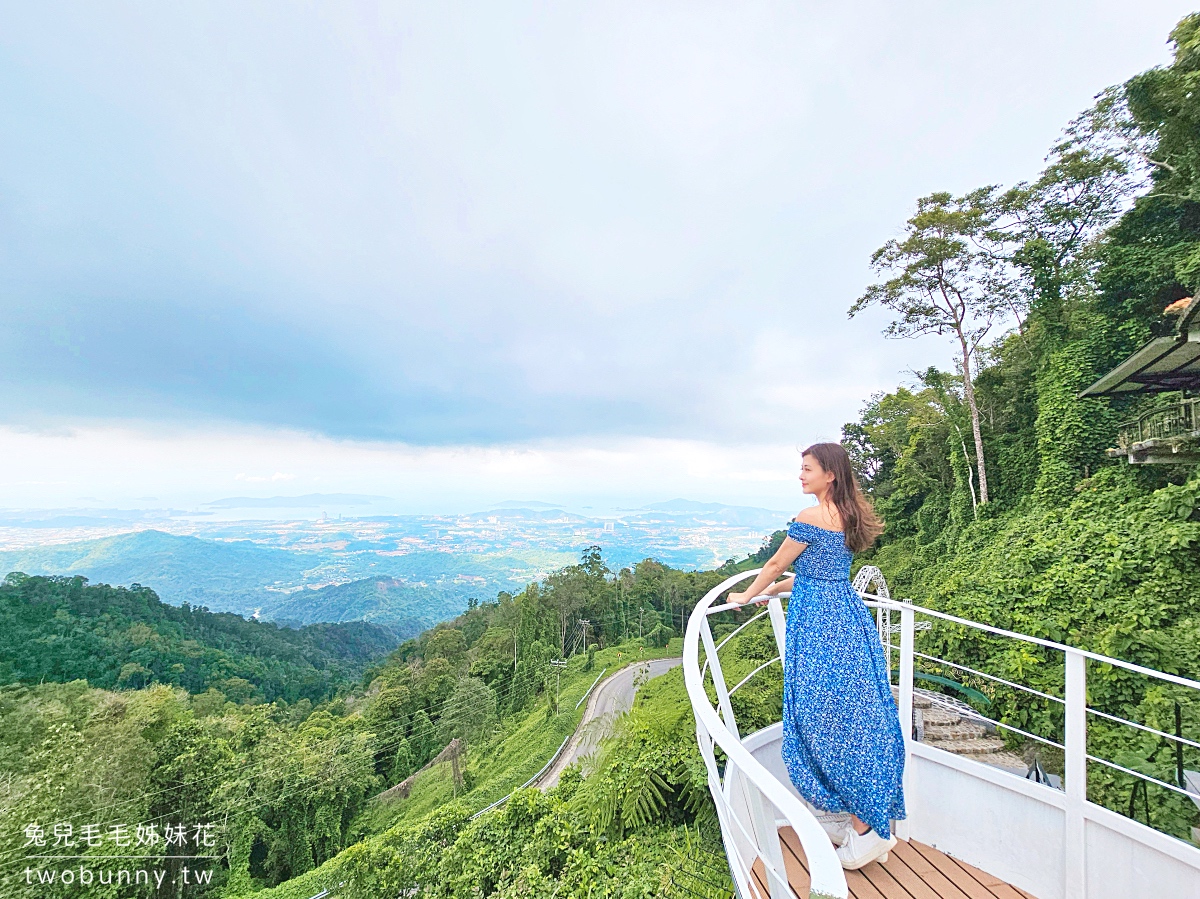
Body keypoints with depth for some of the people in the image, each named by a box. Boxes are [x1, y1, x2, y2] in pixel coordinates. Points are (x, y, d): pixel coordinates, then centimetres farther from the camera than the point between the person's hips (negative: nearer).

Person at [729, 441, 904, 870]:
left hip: (819, 625, -9)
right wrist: (774, 589, 23)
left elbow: (776, 564, -6)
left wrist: (746, 595, 10)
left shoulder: (810, 517, -18)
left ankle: (866, 829, 16)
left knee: (827, 720, 4)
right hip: (850, 617, 9)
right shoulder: (848, 515, 9)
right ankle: (865, 817, 31)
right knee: (856, 714, 17)